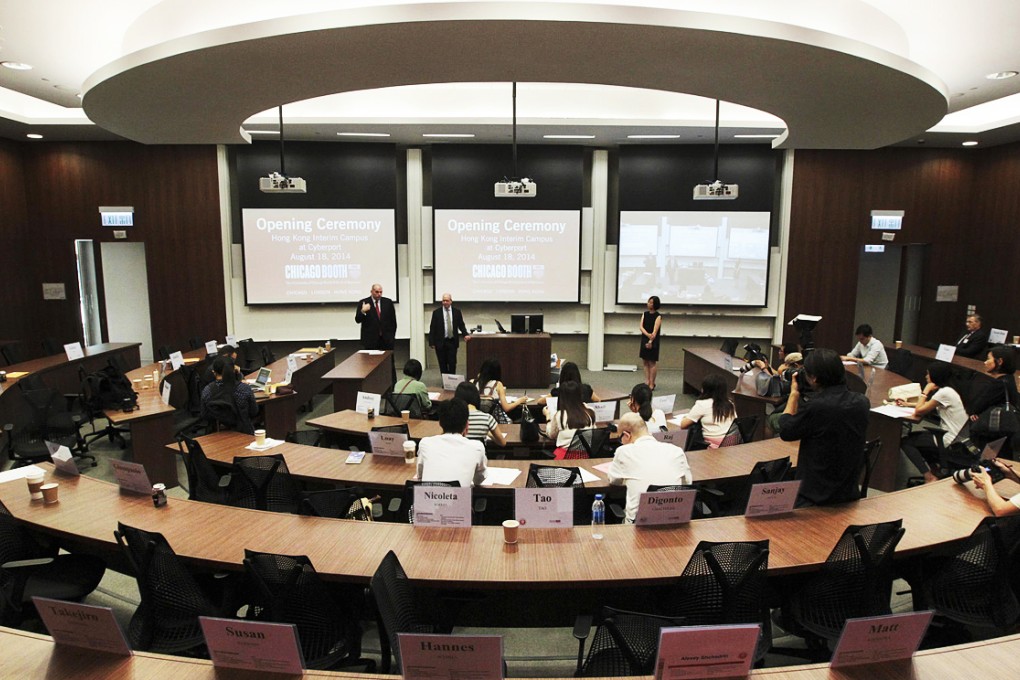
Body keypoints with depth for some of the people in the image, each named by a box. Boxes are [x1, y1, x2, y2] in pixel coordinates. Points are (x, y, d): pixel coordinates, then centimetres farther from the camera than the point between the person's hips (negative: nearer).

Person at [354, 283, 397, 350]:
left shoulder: (388, 302, 8)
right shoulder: (363, 303, 2)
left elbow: (393, 320, 11)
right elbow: (357, 320, -3)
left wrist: (392, 336, 5)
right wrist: (362, 311, -22)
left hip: (386, 339, 2)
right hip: (370, 339, -2)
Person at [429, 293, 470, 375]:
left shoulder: (457, 312, 5)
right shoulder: (436, 312, 0)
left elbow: (461, 325, 9)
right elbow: (432, 328, 0)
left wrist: (465, 334, -9)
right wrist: (432, 342, -6)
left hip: (452, 342, 1)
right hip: (440, 342, -1)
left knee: (452, 363, 0)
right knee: (443, 364, 4)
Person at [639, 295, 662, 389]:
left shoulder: (658, 316, -8)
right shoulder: (645, 314, 7)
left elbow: (655, 330, -15)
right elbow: (641, 326, -3)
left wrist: (650, 341, -22)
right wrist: (647, 334, -20)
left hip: (653, 341, -6)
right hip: (644, 339, 6)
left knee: (652, 362, -1)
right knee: (645, 362, 8)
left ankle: (652, 384, 4)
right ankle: (647, 381, 14)